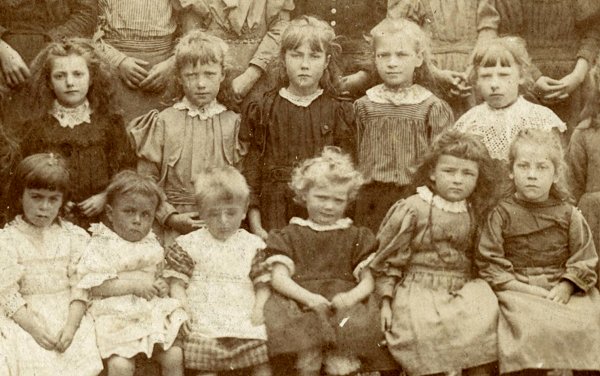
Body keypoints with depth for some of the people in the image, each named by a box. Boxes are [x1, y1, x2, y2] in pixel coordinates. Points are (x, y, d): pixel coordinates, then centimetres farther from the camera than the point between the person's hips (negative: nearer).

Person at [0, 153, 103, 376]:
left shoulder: (74, 237, 5)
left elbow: (80, 287, 0)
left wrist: (71, 326, -15)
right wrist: (35, 329, -17)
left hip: (68, 314, 2)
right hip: (26, 319, -2)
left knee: (82, 356, -19)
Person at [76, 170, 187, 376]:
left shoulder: (152, 244, 12)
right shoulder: (101, 245, -5)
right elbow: (93, 287, -14)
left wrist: (162, 285, -2)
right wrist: (133, 285, -19)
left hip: (153, 313, 5)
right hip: (116, 316, -4)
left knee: (174, 355, -8)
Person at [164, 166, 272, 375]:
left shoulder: (254, 244, 13)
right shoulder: (189, 244, 8)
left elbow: (263, 283, 13)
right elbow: (177, 283, 7)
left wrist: (259, 307, -5)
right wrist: (183, 312, -8)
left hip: (245, 320, 2)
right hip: (205, 321, -1)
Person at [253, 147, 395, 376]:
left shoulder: (357, 237, 18)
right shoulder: (289, 235, 14)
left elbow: (368, 281, 9)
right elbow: (279, 278, 1)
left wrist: (352, 296, -15)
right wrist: (308, 297, -18)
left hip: (343, 305, 1)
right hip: (300, 306, -1)